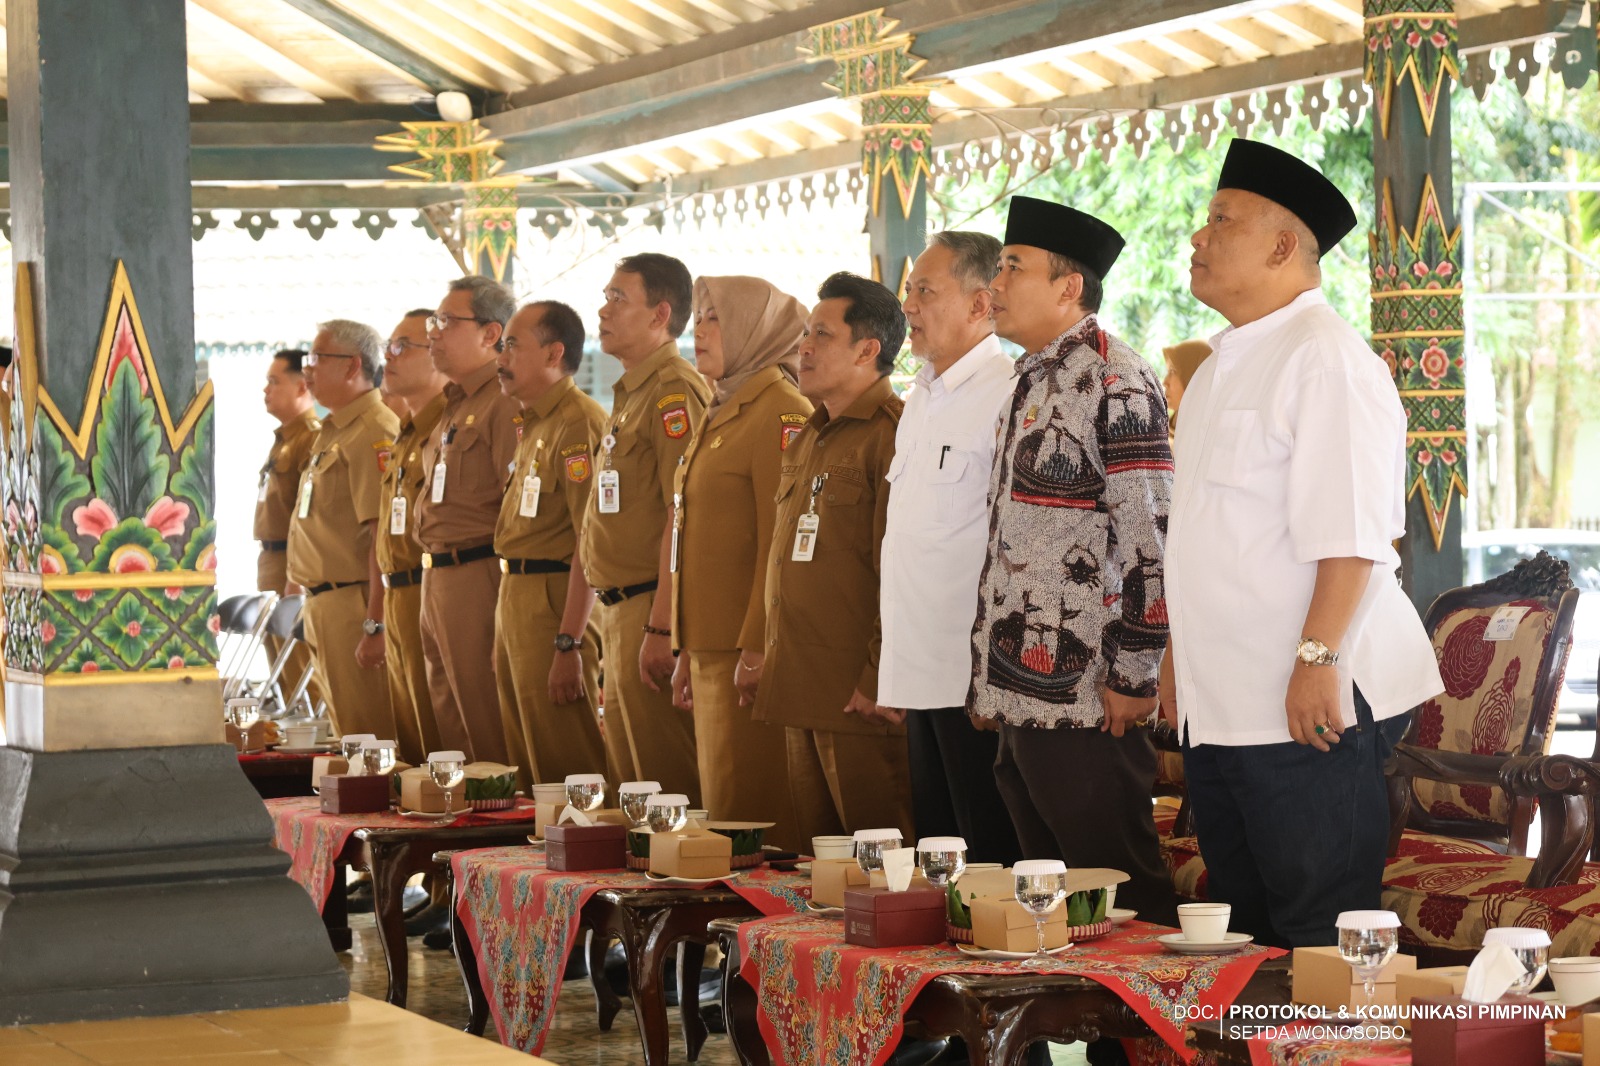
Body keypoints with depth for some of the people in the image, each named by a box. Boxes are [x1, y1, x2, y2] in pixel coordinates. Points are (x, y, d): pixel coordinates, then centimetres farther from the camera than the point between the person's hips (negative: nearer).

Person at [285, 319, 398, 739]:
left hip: (354, 605, -10)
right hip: (323, 605, 10)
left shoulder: (374, 433, -15)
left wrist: (375, 621, -26)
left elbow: (383, 532, -22)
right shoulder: (332, 433, 18)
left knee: (367, 731, -8)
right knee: (343, 728, 14)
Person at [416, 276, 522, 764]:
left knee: (485, 720, -6)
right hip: (437, 578, 10)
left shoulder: (505, 403, -12)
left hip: (478, 574, -10)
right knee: (449, 718, 13)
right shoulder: (453, 406, 19)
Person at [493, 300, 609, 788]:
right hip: (515, 600, 10)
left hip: (554, 604, -10)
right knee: (526, 764, 14)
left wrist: (568, 644, -25)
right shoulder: (533, 426, 16)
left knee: (565, 771, -5)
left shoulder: (579, 423, -16)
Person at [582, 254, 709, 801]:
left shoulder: (675, 393, -14)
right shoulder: (629, 395, 18)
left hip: (652, 608, -10)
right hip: (619, 611, 10)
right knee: (629, 776, 15)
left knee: (667, 782, -6)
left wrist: (660, 627, -24)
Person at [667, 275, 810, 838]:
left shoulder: (782, 414, -11)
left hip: (753, 647, -9)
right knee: (720, 802, 11)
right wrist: (688, 649, 19)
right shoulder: (719, 416, 19)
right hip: (711, 653, 9)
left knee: (748, 811, -7)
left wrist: (757, 648, -20)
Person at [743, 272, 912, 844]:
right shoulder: (808, 440, 19)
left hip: (859, 695, -9)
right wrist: (764, 654, 17)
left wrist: (880, 679, -19)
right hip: (800, 689, 9)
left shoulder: (893, 436, -12)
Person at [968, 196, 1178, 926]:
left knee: (1117, 895, -4)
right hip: (1020, 694, 9)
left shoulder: (1116, 385, -11)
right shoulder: (1032, 383, 18)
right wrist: (989, 674, 21)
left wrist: (1132, 675, -18)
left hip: (1084, 700, -9)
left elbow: (1151, 535, -17)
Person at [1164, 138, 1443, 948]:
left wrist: (1317, 659, -25)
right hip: (1218, 701, 10)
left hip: (1307, 702, -10)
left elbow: (1352, 533, -21)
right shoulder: (1222, 369, 18)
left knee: (1318, 929, -6)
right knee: (1240, 930, 14)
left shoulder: (1325, 357, -13)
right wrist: (1179, 655, 21)